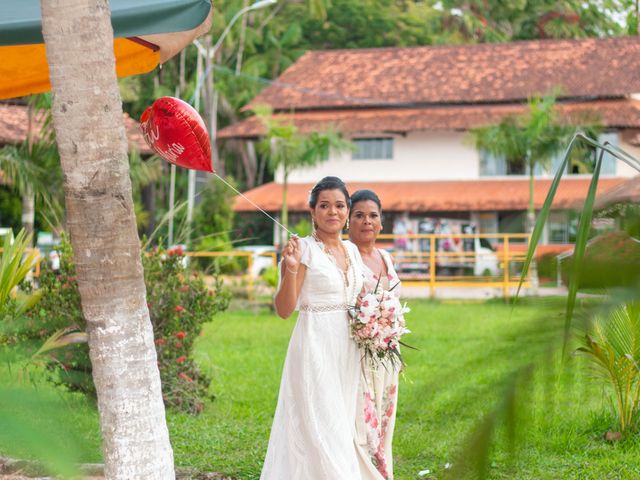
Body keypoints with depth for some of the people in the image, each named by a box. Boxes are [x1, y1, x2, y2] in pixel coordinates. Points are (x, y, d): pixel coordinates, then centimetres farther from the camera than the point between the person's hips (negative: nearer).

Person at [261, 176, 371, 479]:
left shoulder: (352, 250, 11)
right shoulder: (304, 249, -9)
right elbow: (284, 310, -14)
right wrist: (290, 270, -27)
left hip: (348, 349, 7)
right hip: (315, 345, -7)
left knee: (341, 428, 11)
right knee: (321, 429, -8)